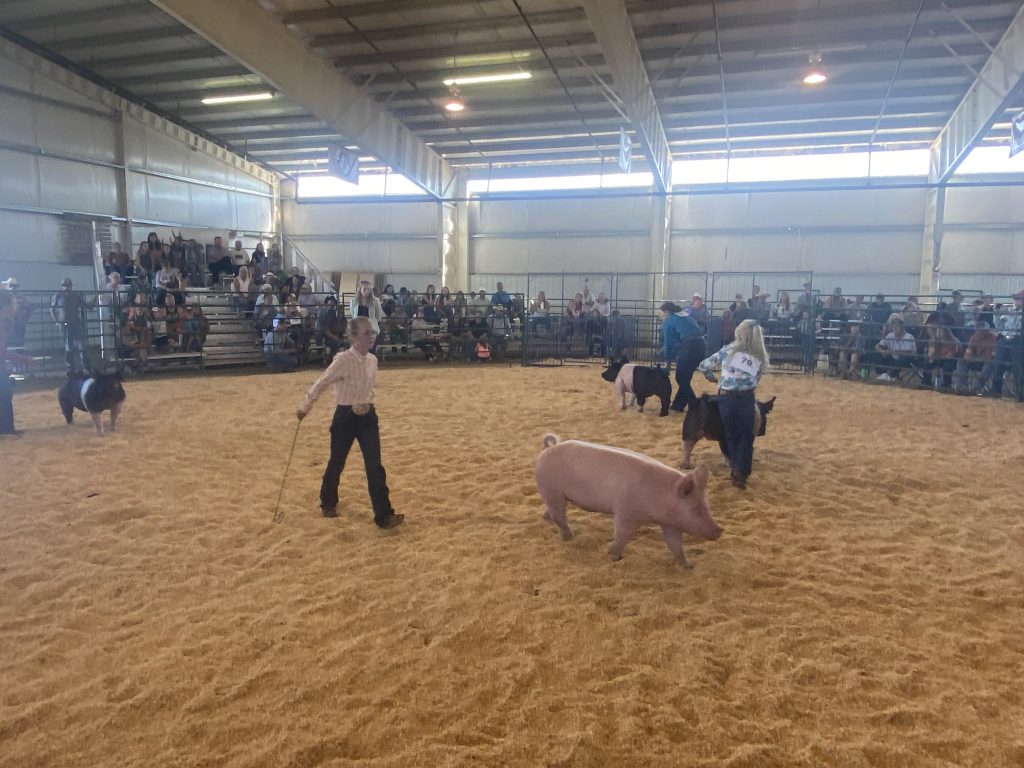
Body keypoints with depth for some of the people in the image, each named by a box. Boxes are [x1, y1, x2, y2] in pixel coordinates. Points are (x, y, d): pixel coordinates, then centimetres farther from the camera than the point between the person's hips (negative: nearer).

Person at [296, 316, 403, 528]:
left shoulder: (372, 360, 1)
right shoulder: (343, 360, -19)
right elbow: (321, 383, -9)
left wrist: (366, 404, 11)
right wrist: (305, 407, -1)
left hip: (367, 416, 5)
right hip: (346, 417, -5)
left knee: (375, 466, -2)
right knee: (337, 463, 13)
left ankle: (383, 515, 0)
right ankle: (328, 503, 39)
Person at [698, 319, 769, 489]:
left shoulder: (727, 350, 4)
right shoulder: (760, 358, 6)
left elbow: (703, 366, 10)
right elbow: (756, 380, 0)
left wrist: (711, 377, 29)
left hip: (726, 397, 1)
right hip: (746, 398, 0)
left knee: (732, 435, 16)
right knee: (746, 436, 11)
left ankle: (737, 469, 20)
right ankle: (740, 471, -4)